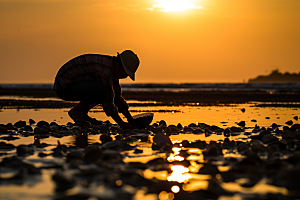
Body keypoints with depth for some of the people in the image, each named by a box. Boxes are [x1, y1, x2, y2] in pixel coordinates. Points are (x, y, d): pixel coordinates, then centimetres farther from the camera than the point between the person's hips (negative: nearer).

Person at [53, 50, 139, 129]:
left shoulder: (113, 67, 5)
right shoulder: (105, 70, -26)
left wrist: (131, 120, 2)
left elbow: (117, 97, 10)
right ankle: (76, 111, -10)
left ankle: (82, 113, 9)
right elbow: (107, 102, -23)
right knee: (102, 90, -31)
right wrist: (121, 124, -19)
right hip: (64, 88, -10)